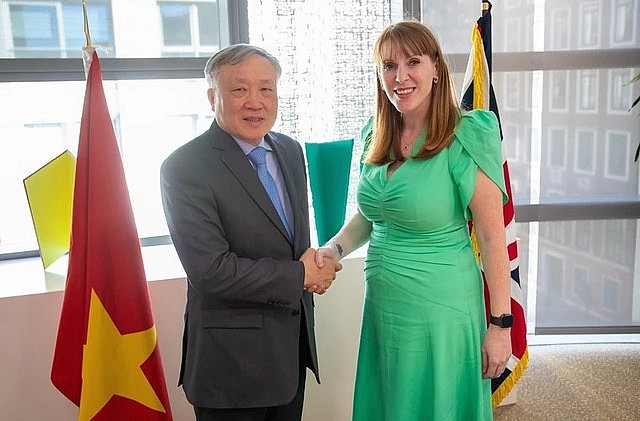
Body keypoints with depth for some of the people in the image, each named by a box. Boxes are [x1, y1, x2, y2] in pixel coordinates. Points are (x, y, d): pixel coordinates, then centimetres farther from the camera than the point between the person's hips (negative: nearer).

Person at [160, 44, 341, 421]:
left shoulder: (291, 151, 5)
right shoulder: (185, 168, -18)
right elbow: (211, 272, -23)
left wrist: (316, 266, -7)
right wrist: (301, 274, -15)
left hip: (295, 341, 7)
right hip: (234, 358, -6)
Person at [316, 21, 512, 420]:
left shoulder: (465, 136, -15)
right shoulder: (378, 138, 3)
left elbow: (492, 236, -15)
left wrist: (501, 325, -14)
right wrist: (333, 249, -4)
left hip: (441, 309, -6)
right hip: (382, 306, 6)